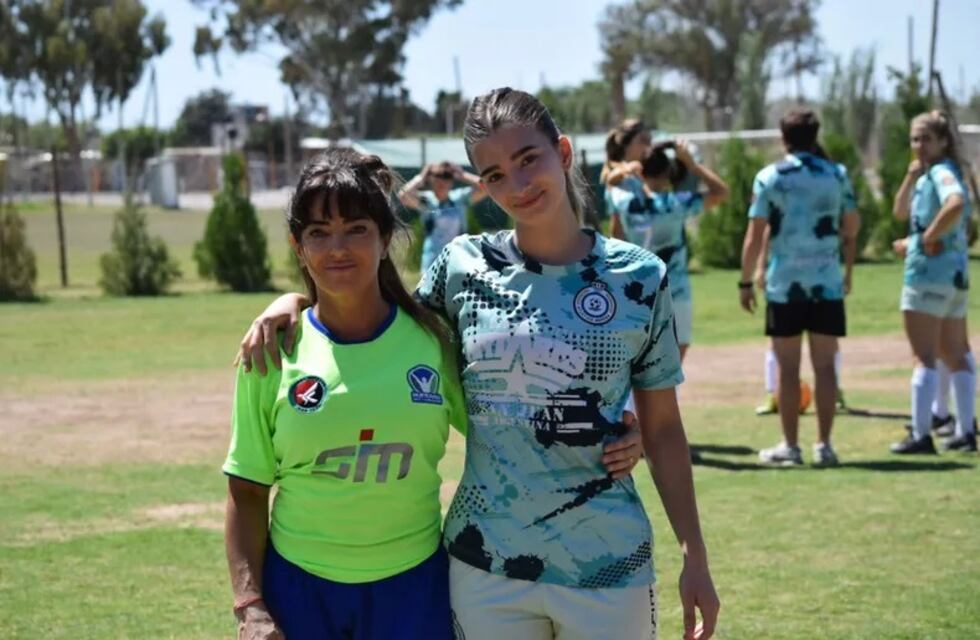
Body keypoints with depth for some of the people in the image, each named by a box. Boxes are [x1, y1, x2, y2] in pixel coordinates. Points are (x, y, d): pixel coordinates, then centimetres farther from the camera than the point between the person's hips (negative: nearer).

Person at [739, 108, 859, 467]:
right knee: (824, 366, 6)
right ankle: (824, 445, 6)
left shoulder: (770, 177, -3)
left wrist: (746, 282, 2)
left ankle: (790, 446, 6)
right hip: (828, 283, 2)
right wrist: (848, 270, 27)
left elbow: (755, 235, -6)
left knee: (788, 368, 4)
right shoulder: (837, 175, 4)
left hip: (784, 285, -2)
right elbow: (852, 228, 11)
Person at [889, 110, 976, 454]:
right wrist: (911, 176, 4)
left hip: (929, 274, -10)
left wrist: (929, 238, -24)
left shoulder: (942, 172, -14)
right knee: (955, 354, 14)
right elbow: (901, 212, 19)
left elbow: (956, 205, -35)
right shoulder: (929, 175, 15)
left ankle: (921, 435, -6)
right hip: (954, 274, 10)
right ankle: (966, 432, 20)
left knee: (924, 357, -6)